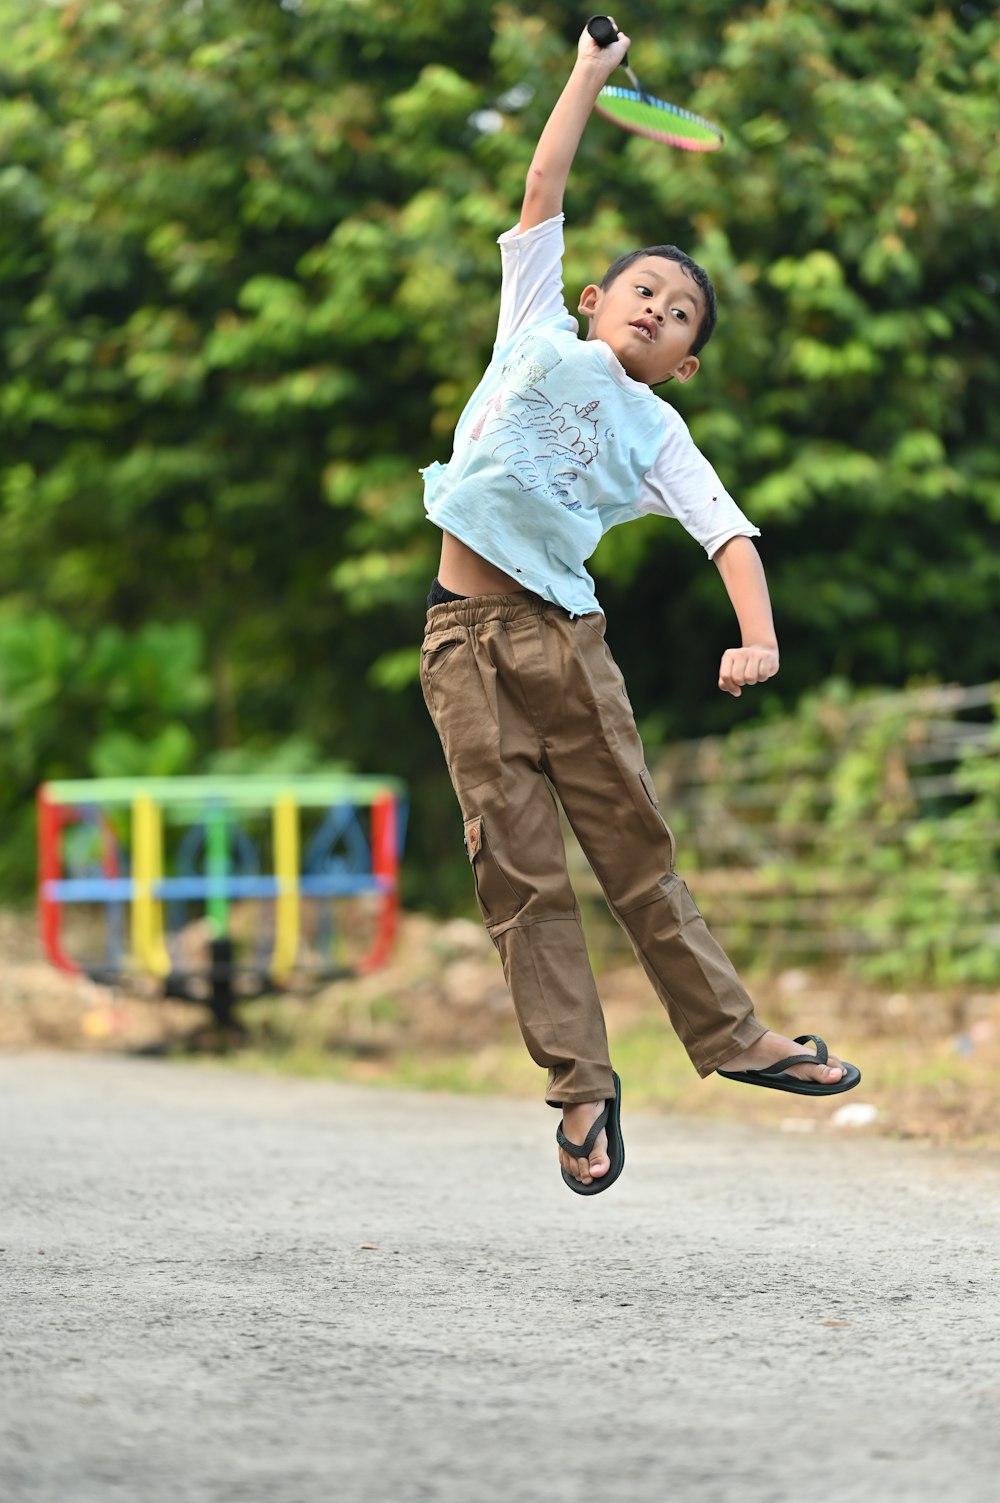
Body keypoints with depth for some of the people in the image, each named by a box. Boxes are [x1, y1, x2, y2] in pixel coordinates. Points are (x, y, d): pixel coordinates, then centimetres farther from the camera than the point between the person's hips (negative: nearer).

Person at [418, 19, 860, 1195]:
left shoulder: (657, 433, 7)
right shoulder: (537, 332, 9)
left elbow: (729, 533, -4)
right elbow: (542, 195, 7)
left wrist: (758, 636, -20)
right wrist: (591, 77, 7)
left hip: (565, 637, 1)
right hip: (465, 642, -1)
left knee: (634, 844, 8)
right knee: (519, 869, -1)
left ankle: (726, 1033, 19)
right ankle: (580, 1082, 3)